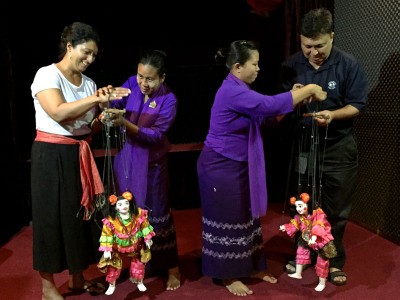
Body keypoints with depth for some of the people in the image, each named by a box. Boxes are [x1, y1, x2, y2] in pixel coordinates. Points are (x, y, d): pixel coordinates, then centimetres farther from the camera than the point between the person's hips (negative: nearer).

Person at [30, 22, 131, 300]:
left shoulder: (88, 82, 8)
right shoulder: (47, 74, -9)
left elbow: (93, 126, 7)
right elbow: (58, 113, -25)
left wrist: (104, 106, -11)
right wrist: (96, 97, -25)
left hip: (80, 155, 6)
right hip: (52, 155, -6)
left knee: (80, 213, 11)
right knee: (52, 216, 2)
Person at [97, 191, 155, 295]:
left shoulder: (138, 215, -20)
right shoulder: (111, 220, -25)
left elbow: (145, 227, -5)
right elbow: (107, 235, -19)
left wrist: (147, 239, 1)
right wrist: (106, 249, -20)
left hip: (135, 246, 2)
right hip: (117, 248, -1)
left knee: (138, 265, 11)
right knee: (113, 267, 4)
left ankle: (140, 282, 38)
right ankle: (111, 285, 31)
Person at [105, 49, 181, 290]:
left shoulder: (168, 100, -14)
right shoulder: (131, 84, -3)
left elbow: (156, 135, -21)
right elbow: (115, 107, -10)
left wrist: (125, 124, -32)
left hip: (151, 164, -4)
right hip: (126, 160, 4)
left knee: (155, 213, 3)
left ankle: (171, 267, 20)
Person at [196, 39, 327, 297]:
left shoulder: (242, 90, 9)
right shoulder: (232, 91, -23)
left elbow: (269, 116, 8)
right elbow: (271, 105, -30)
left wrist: (297, 98, -4)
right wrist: (309, 90, -19)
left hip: (238, 166, 10)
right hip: (221, 167, -10)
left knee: (246, 215, 17)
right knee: (228, 220, 4)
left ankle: (252, 266, 34)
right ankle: (228, 276, 22)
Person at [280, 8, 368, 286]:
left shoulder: (349, 65, -8)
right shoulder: (291, 65, -3)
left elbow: (358, 105, -7)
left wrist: (332, 114, -26)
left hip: (338, 148, -2)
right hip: (301, 145, 2)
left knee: (336, 209, 9)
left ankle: (334, 261, 29)